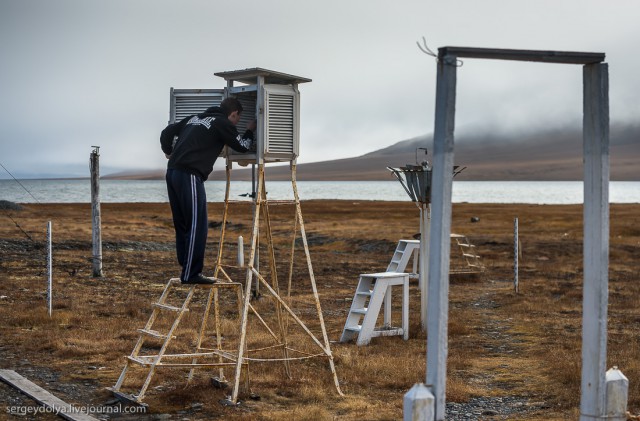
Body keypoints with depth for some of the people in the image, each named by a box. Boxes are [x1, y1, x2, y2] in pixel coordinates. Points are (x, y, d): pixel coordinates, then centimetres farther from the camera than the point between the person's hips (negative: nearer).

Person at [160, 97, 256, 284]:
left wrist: (169, 152, 34)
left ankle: (186, 270, 17)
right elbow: (242, 146, 7)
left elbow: (167, 132, 20)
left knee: (182, 225, 12)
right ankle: (191, 274, -5)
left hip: (172, 172, 9)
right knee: (197, 226, -5)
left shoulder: (195, 119, 22)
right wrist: (250, 131, 25)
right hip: (189, 176, -9)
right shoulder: (222, 124, 0)